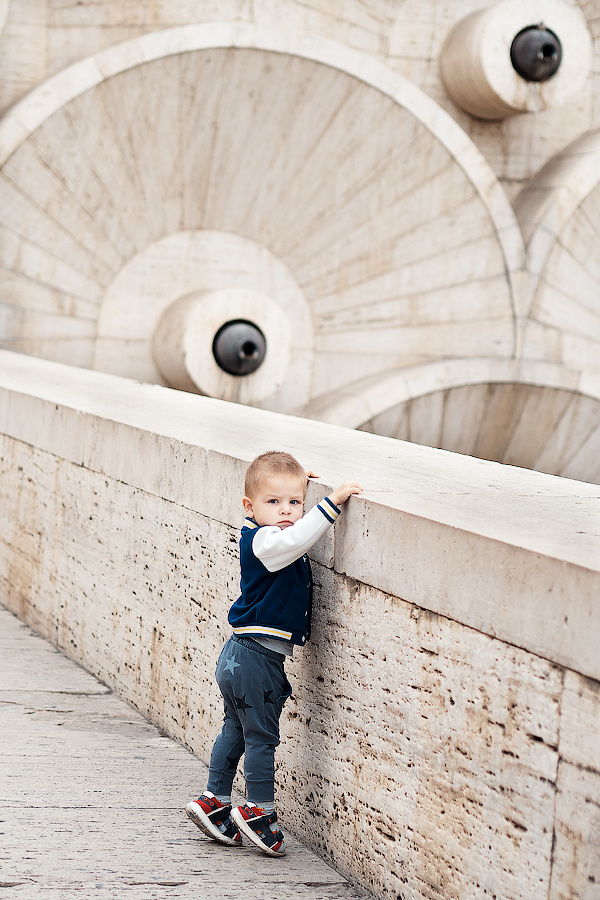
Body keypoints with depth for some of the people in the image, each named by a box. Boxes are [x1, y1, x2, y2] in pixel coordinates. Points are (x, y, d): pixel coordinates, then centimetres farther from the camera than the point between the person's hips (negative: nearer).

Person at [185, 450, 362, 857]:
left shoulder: (262, 535, 8)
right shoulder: (263, 541, -20)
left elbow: (294, 533, 30)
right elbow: (294, 538, -40)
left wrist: (297, 487, 19)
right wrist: (332, 502, -40)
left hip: (239, 656, 10)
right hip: (257, 659, -10)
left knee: (235, 731, 19)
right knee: (261, 737, 0)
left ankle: (214, 801, 28)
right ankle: (258, 811, 9)